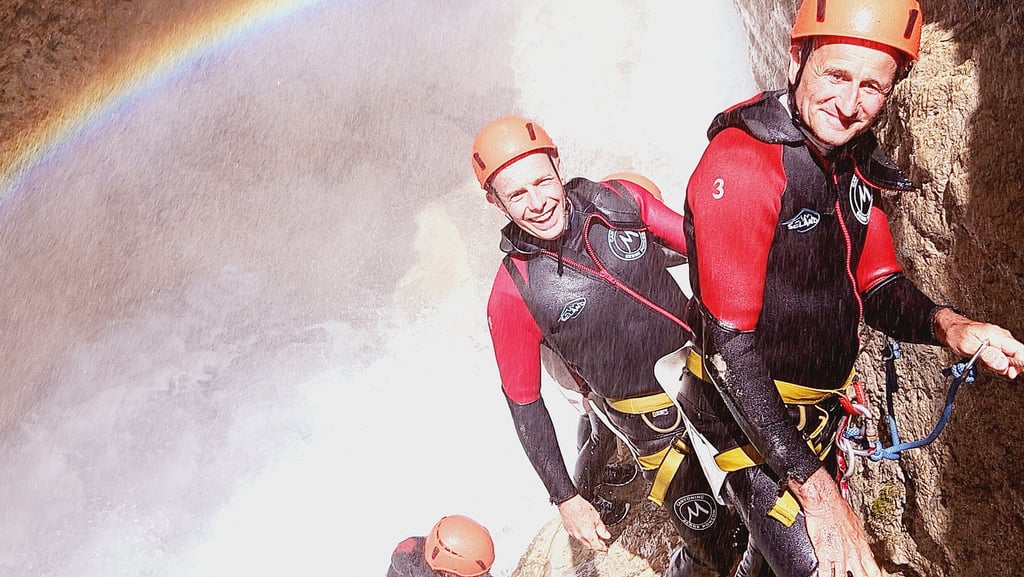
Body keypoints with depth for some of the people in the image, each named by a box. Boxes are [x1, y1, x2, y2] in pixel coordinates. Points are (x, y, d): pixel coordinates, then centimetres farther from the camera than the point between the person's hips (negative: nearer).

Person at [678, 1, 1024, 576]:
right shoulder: (740, 162, -25)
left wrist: (947, 325, -20)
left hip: (820, 411, 8)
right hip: (752, 409, -8)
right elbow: (728, 345, -28)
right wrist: (815, 488, -28)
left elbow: (879, 285, 4)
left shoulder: (854, 165, 1)